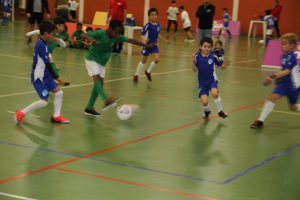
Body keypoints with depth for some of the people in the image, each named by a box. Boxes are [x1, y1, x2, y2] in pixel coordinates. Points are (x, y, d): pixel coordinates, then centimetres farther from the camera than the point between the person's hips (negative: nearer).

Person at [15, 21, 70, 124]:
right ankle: (21, 113, 3)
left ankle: (56, 116, 19)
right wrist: (56, 77, -19)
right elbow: (47, 64, -22)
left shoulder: (42, 43, 6)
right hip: (38, 77, -10)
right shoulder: (41, 45, -23)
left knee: (59, 92, 8)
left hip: (45, 76, 10)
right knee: (44, 101, -9)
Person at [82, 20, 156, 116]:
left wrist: (146, 45, -2)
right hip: (92, 59, -7)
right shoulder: (100, 33, -22)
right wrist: (91, 39, -49)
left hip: (101, 62, 7)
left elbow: (131, 40, -2)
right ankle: (106, 100, -45)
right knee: (97, 78, -24)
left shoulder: (117, 37, -5)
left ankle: (89, 108, 7)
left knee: (100, 83, 0)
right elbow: (84, 35, -28)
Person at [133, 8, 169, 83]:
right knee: (144, 60, 6)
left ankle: (148, 72, 15)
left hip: (154, 45, 4)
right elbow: (142, 34, -18)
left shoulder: (158, 25, -2)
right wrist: (144, 39, -38)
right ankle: (136, 75, 23)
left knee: (157, 59, -10)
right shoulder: (148, 26, -18)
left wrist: (164, 39, 19)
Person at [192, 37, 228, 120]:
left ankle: (220, 111, -3)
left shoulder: (213, 56, -10)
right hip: (202, 82, 0)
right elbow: (195, 69, -6)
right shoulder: (197, 56, -12)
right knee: (204, 101, -10)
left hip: (212, 80, 0)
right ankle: (207, 112, 28)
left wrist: (225, 64, -20)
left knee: (214, 93, -29)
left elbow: (222, 66, 1)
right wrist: (193, 61, -21)